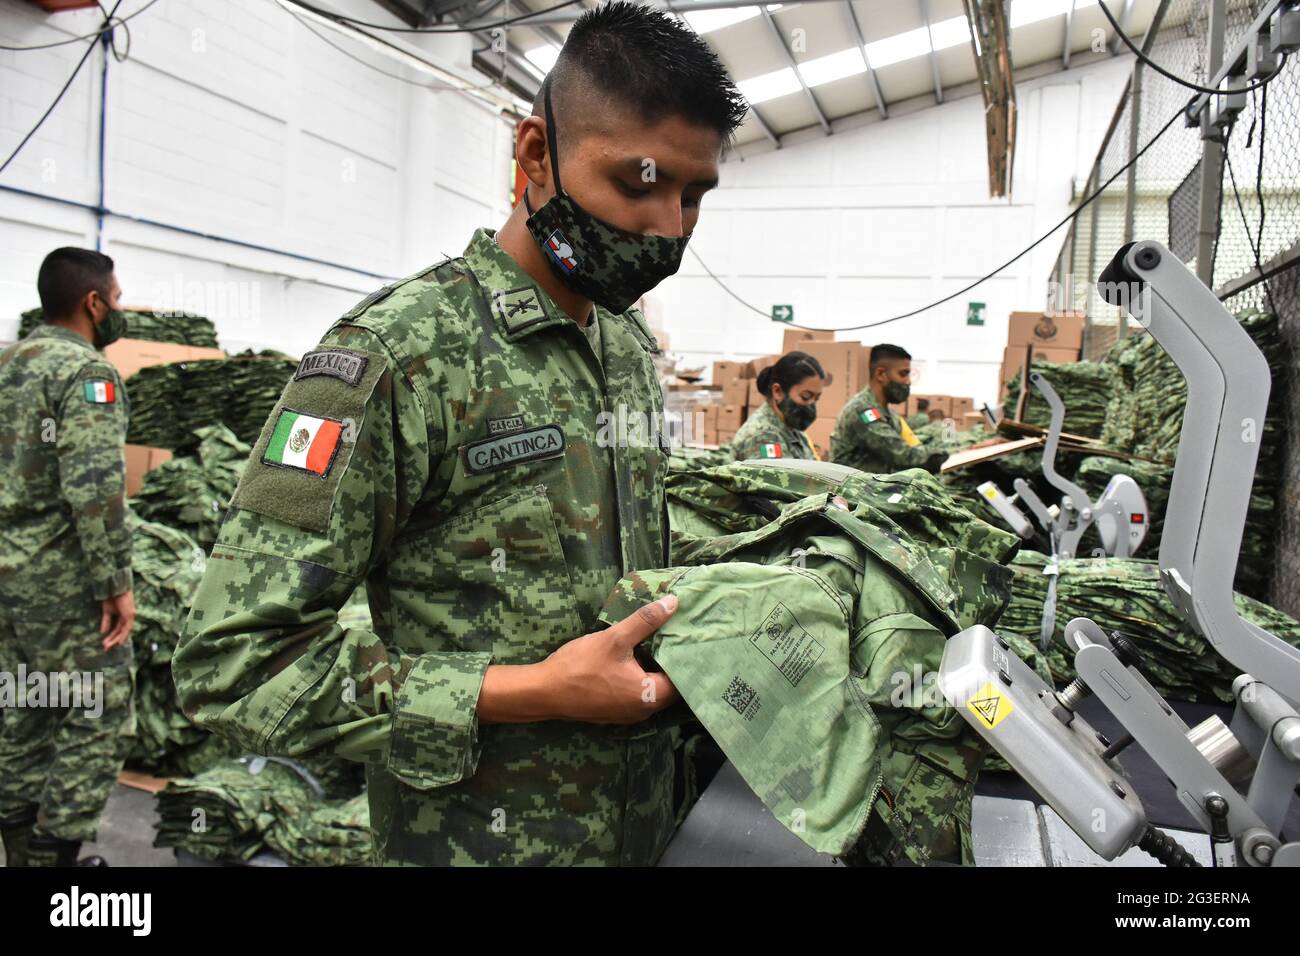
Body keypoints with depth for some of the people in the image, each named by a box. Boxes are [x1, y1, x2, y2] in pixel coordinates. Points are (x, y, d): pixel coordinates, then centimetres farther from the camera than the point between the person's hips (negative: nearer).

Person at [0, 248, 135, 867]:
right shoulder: (84, 368, -15)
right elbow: (94, 488, -24)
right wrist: (117, 584, -19)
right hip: (63, 582, -9)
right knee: (98, 722, 1)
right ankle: (56, 851, 5)